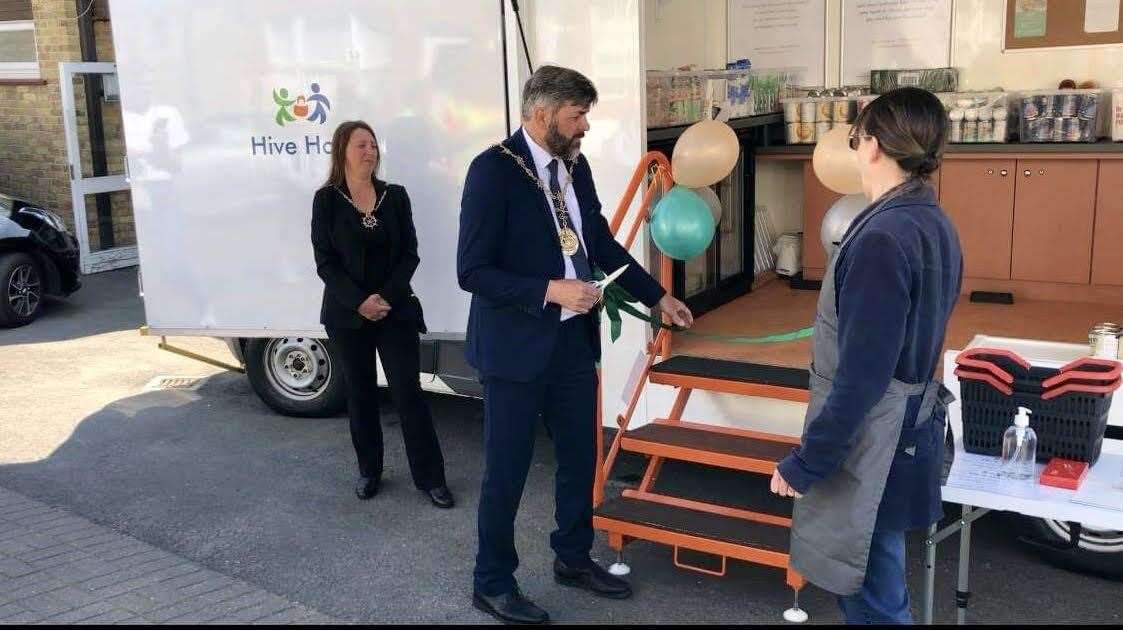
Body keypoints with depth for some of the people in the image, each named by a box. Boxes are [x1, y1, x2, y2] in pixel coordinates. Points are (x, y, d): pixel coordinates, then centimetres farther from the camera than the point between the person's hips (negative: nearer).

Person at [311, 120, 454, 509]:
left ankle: (429, 476, 5)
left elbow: (409, 254, 0)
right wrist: (359, 302, -16)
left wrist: (386, 296, -13)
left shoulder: (395, 196, 3)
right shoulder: (327, 199, -2)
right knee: (360, 392, 10)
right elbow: (325, 261, -5)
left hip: (395, 310, 0)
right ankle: (369, 471, 25)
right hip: (347, 313, 0)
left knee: (408, 390, -2)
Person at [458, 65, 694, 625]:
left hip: (574, 339, 7)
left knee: (580, 456, 18)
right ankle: (492, 584, 24)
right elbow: (473, 271, -19)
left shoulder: (575, 166, 5)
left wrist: (658, 296, 16)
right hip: (517, 345, -7)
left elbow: (603, 243, 16)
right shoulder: (494, 170, -16)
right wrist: (551, 291, -24)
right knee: (506, 470, 6)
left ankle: (573, 557, 39)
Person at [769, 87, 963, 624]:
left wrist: (804, 463, -17)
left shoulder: (882, 238, -24)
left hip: (869, 447, -9)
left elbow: (860, 375, -24)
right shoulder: (935, 224, 6)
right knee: (877, 586, 23)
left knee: (873, 602, 5)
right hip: (908, 429, 9)